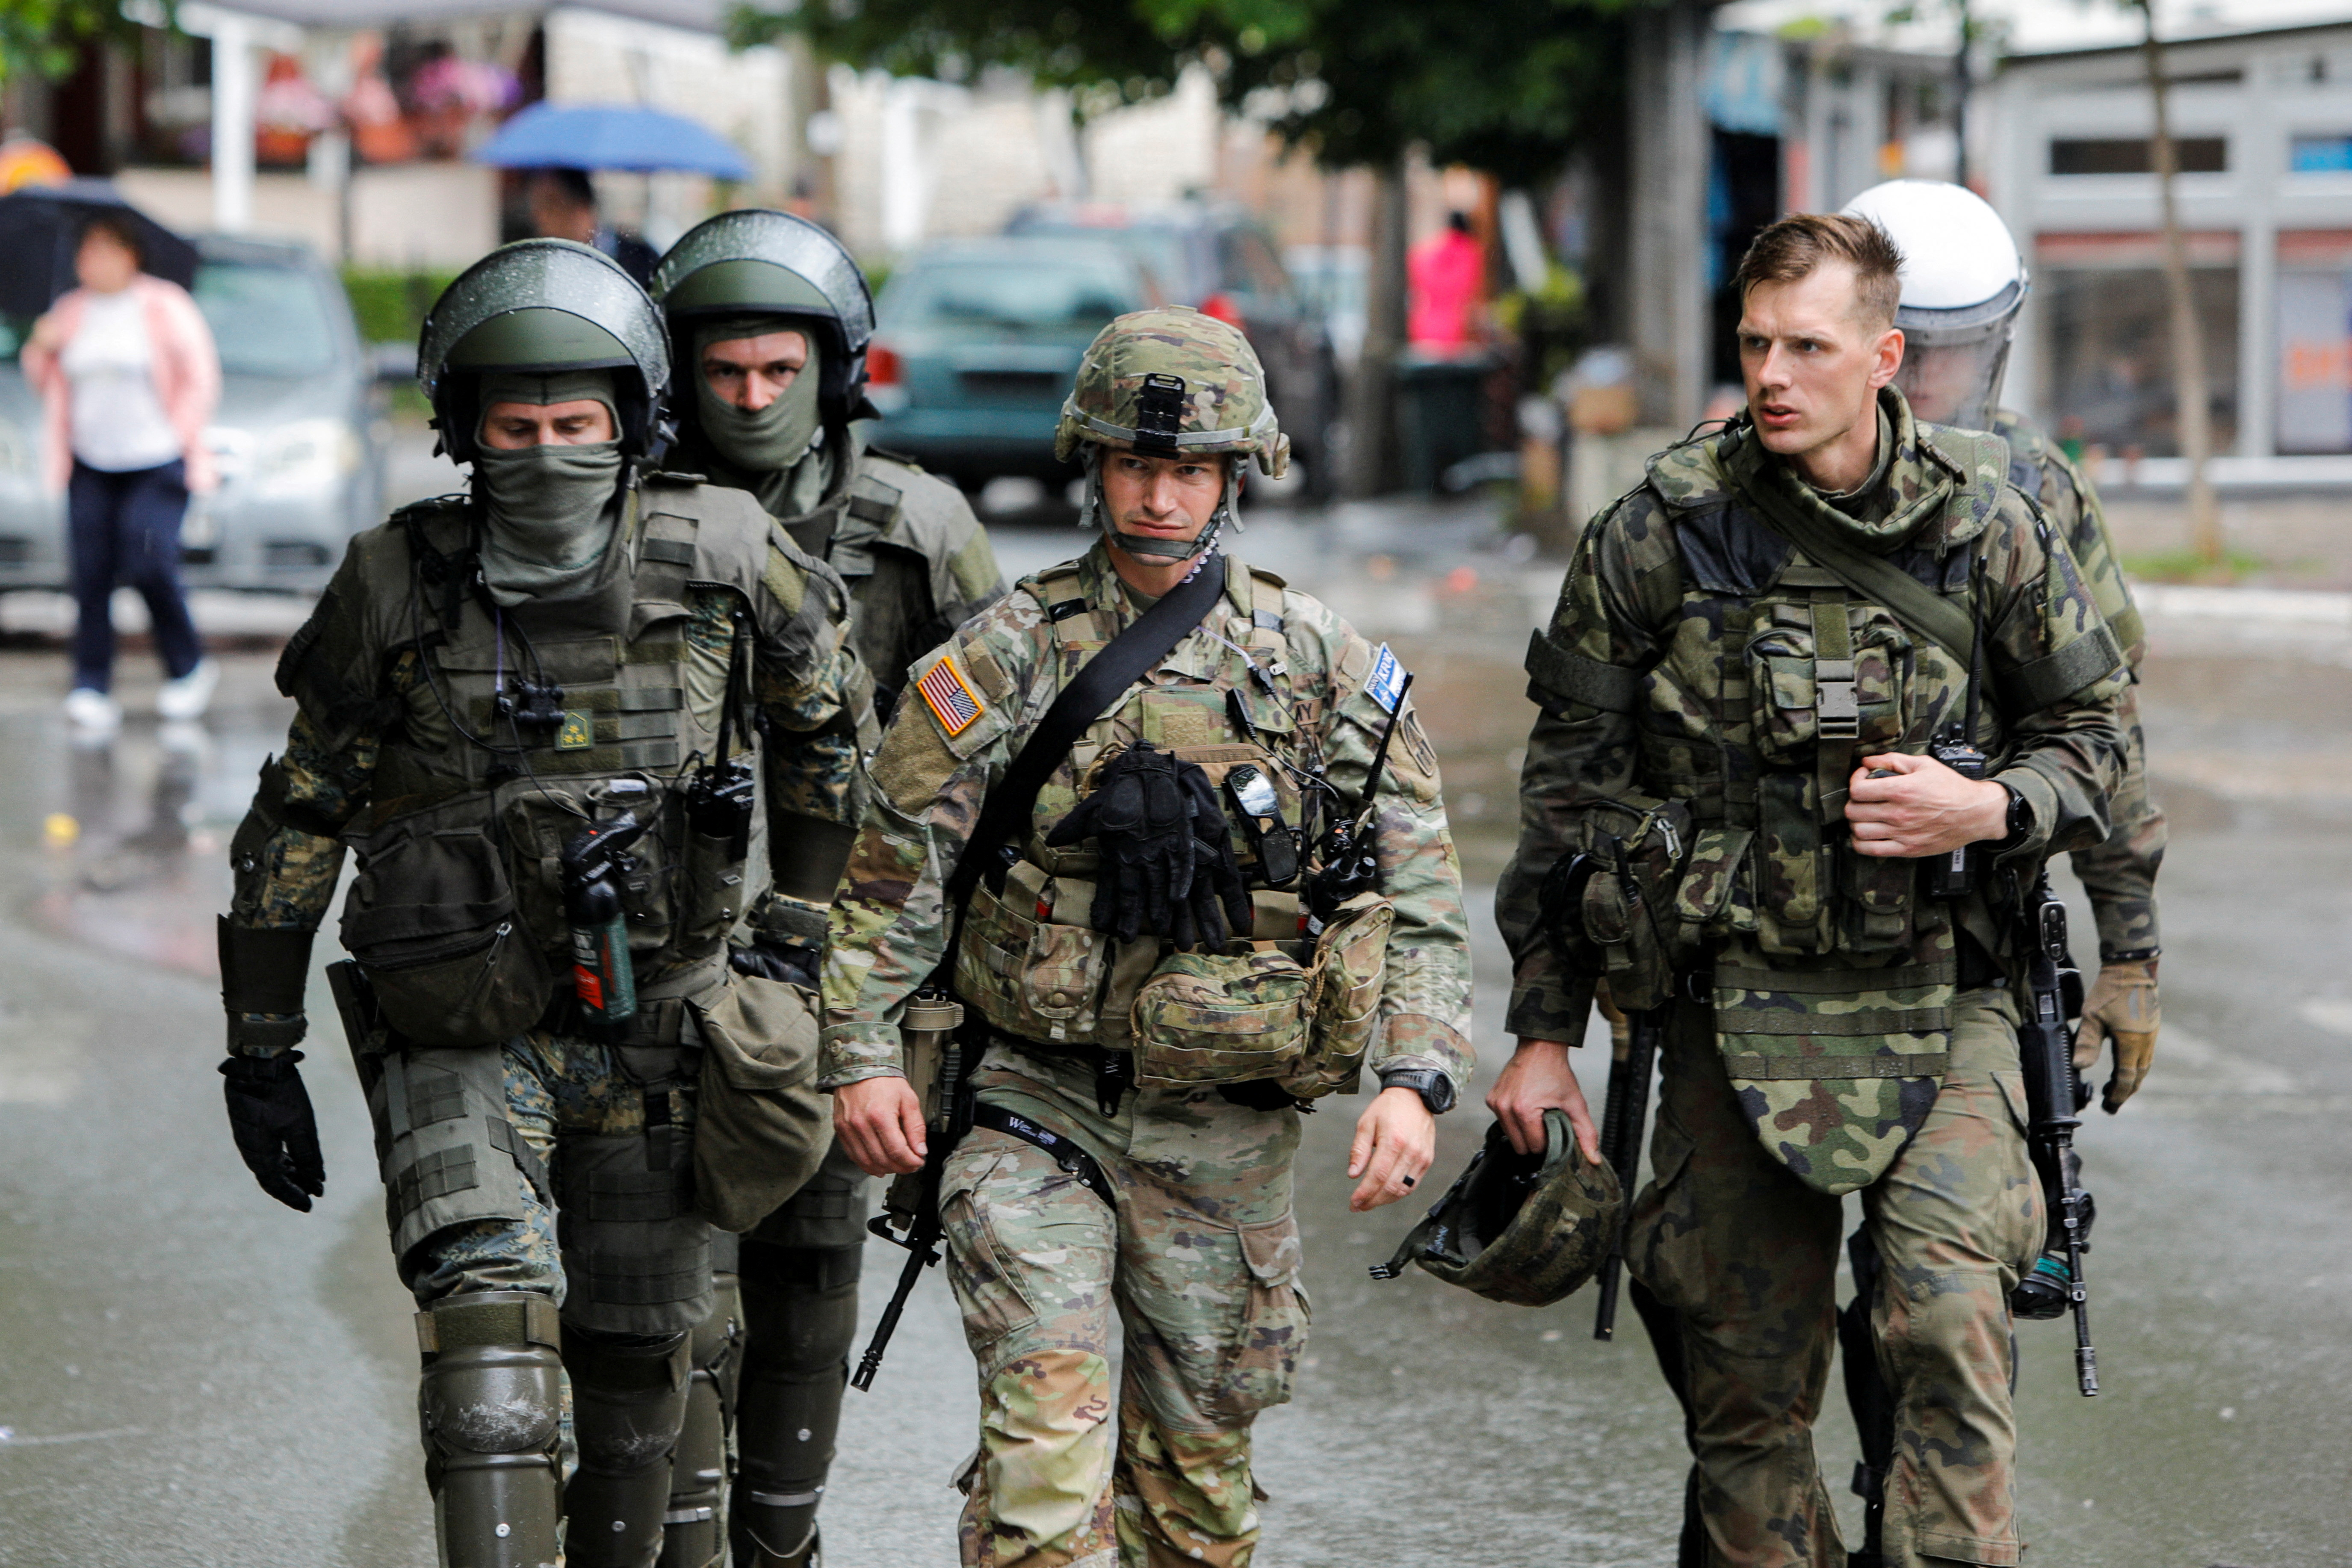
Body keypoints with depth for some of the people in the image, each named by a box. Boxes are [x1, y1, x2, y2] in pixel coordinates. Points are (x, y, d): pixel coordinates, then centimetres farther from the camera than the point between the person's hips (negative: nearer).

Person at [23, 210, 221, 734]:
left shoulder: (165, 308, -3)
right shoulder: (70, 313, 10)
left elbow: (202, 377, -1)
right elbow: (47, 383, 18)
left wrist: (180, 435, -7)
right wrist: (42, 350, -2)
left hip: (157, 466, -4)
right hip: (90, 467, 4)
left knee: (148, 564, -15)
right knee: (91, 576, -5)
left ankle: (189, 666, 7)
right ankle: (93, 690, -3)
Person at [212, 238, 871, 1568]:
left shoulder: (724, 560, -8)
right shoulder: (399, 588, -8)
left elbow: (824, 714, 12)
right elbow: (299, 821, 1)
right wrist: (261, 1048, 2)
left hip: (660, 1035, 2)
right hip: (463, 1043, -2)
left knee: (637, 1362, 12)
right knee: (490, 1319, -21)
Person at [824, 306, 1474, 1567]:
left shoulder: (1324, 669, 2)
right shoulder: (1006, 658, -1)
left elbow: (1417, 898, 2)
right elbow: (895, 871, 3)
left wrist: (1413, 1082, -10)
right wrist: (861, 1055, -6)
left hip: (1224, 1131, 2)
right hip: (1034, 1105, -2)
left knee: (1196, 1463, 11)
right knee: (1047, 1430, -17)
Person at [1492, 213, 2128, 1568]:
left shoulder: (1988, 527, 0)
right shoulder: (1660, 535, -1)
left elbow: (2094, 733, 12)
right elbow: (1568, 791, 6)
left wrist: (1991, 810, -10)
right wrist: (1542, 1031, 5)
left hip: (1943, 1000, 0)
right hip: (1735, 1008, 1)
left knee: (1948, 1318, -21)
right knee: (1748, 1401, 4)